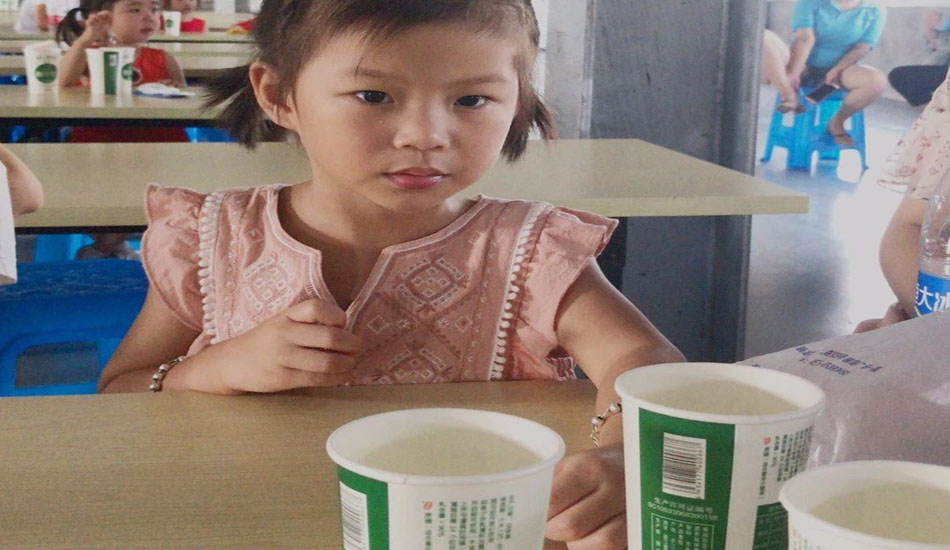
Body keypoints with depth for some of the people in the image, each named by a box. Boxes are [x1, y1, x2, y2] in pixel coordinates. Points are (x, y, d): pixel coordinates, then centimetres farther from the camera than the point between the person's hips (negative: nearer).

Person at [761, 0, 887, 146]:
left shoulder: (874, 12, 1)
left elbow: (862, 48, -8)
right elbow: (805, 39, -16)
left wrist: (835, 72, -21)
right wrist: (793, 74, -27)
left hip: (841, 70, 1)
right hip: (803, 67, -1)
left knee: (878, 81, -31)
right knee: (763, 38, -27)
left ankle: (837, 122, -8)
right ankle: (789, 96, -28)